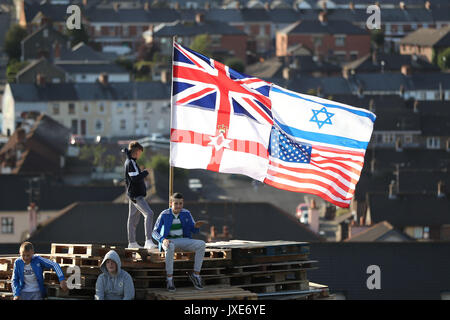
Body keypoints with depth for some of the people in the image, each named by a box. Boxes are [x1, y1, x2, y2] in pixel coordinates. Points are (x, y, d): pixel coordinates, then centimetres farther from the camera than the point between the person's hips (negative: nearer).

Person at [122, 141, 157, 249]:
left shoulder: (129, 161, 13)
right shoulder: (131, 163, -16)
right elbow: (135, 178, -24)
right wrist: (145, 172, -9)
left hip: (134, 194, 11)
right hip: (136, 195, -11)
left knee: (133, 217, 14)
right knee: (148, 214, -19)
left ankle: (132, 242, 20)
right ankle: (148, 241, -27)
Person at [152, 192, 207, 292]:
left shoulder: (186, 214, 2)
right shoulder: (164, 215, -7)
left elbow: (194, 230, 7)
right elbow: (155, 233, -7)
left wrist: (196, 226, -19)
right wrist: (163, 240, -29)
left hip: (183, 241, 4)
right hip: (169, 241, -4)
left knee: (201, 244, -25)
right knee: (170, 247, -42)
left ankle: (196, 275, -19)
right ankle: (169, 279, -37)